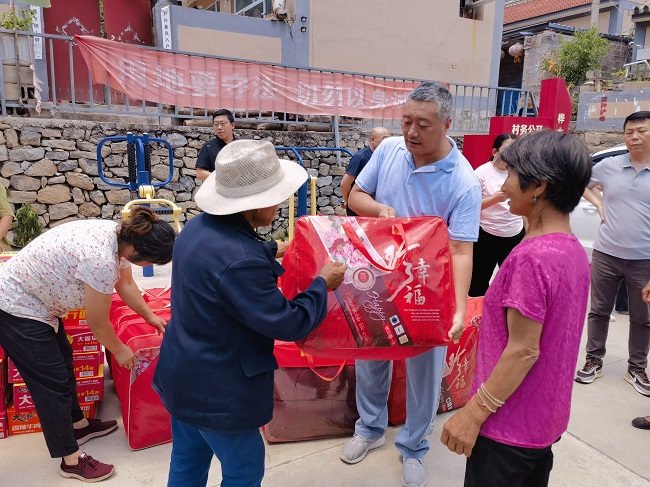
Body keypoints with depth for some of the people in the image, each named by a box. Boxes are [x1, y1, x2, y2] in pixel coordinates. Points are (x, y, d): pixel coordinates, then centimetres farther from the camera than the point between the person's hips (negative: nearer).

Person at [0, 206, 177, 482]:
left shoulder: (121, 236, -9)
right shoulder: (101, 260, -36)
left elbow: (126, 284, 10)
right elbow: (98, 325, -20)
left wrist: (150, 317, 19)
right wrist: (119, 351, -3)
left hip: (32, 298, 10)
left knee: (62, 361, 22)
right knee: (53, 383, 0)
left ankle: (78, 426, 42)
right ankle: (72, 462, 16)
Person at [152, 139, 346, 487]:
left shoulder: (200, 226, -5)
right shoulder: (240, 261, -35)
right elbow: (288, 324, -25)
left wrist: (276, 251, 19)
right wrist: (323, 283, -12)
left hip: (183, 375, 9)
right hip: (217, 391, -9)